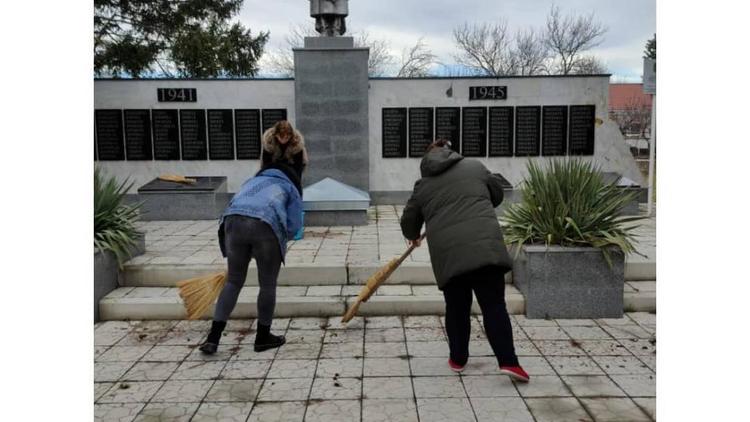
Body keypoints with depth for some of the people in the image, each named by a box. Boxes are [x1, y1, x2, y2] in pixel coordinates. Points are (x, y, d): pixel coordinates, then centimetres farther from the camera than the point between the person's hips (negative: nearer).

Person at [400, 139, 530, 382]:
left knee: (456, 308, 15)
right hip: (484, 244, 0)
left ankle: (458, 359, 23)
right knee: (494, 305, 4)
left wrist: (413, 237, 47)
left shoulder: (423, 186, 18)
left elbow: (409, 222, 26)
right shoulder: (475, 167, 17)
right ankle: (508, 361, -1)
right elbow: (497, 194, 29)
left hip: (448, 251, 1)